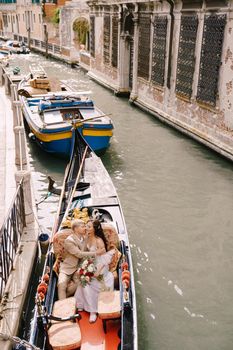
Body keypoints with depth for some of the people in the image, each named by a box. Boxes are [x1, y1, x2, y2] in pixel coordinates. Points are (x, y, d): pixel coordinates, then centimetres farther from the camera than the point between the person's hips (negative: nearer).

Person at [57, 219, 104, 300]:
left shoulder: (85, 238, 6)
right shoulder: (69, 241, -15)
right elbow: (79, 254, -19)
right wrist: (95, 253, -19)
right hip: (67, 268, -4)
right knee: (62, 284, -28)